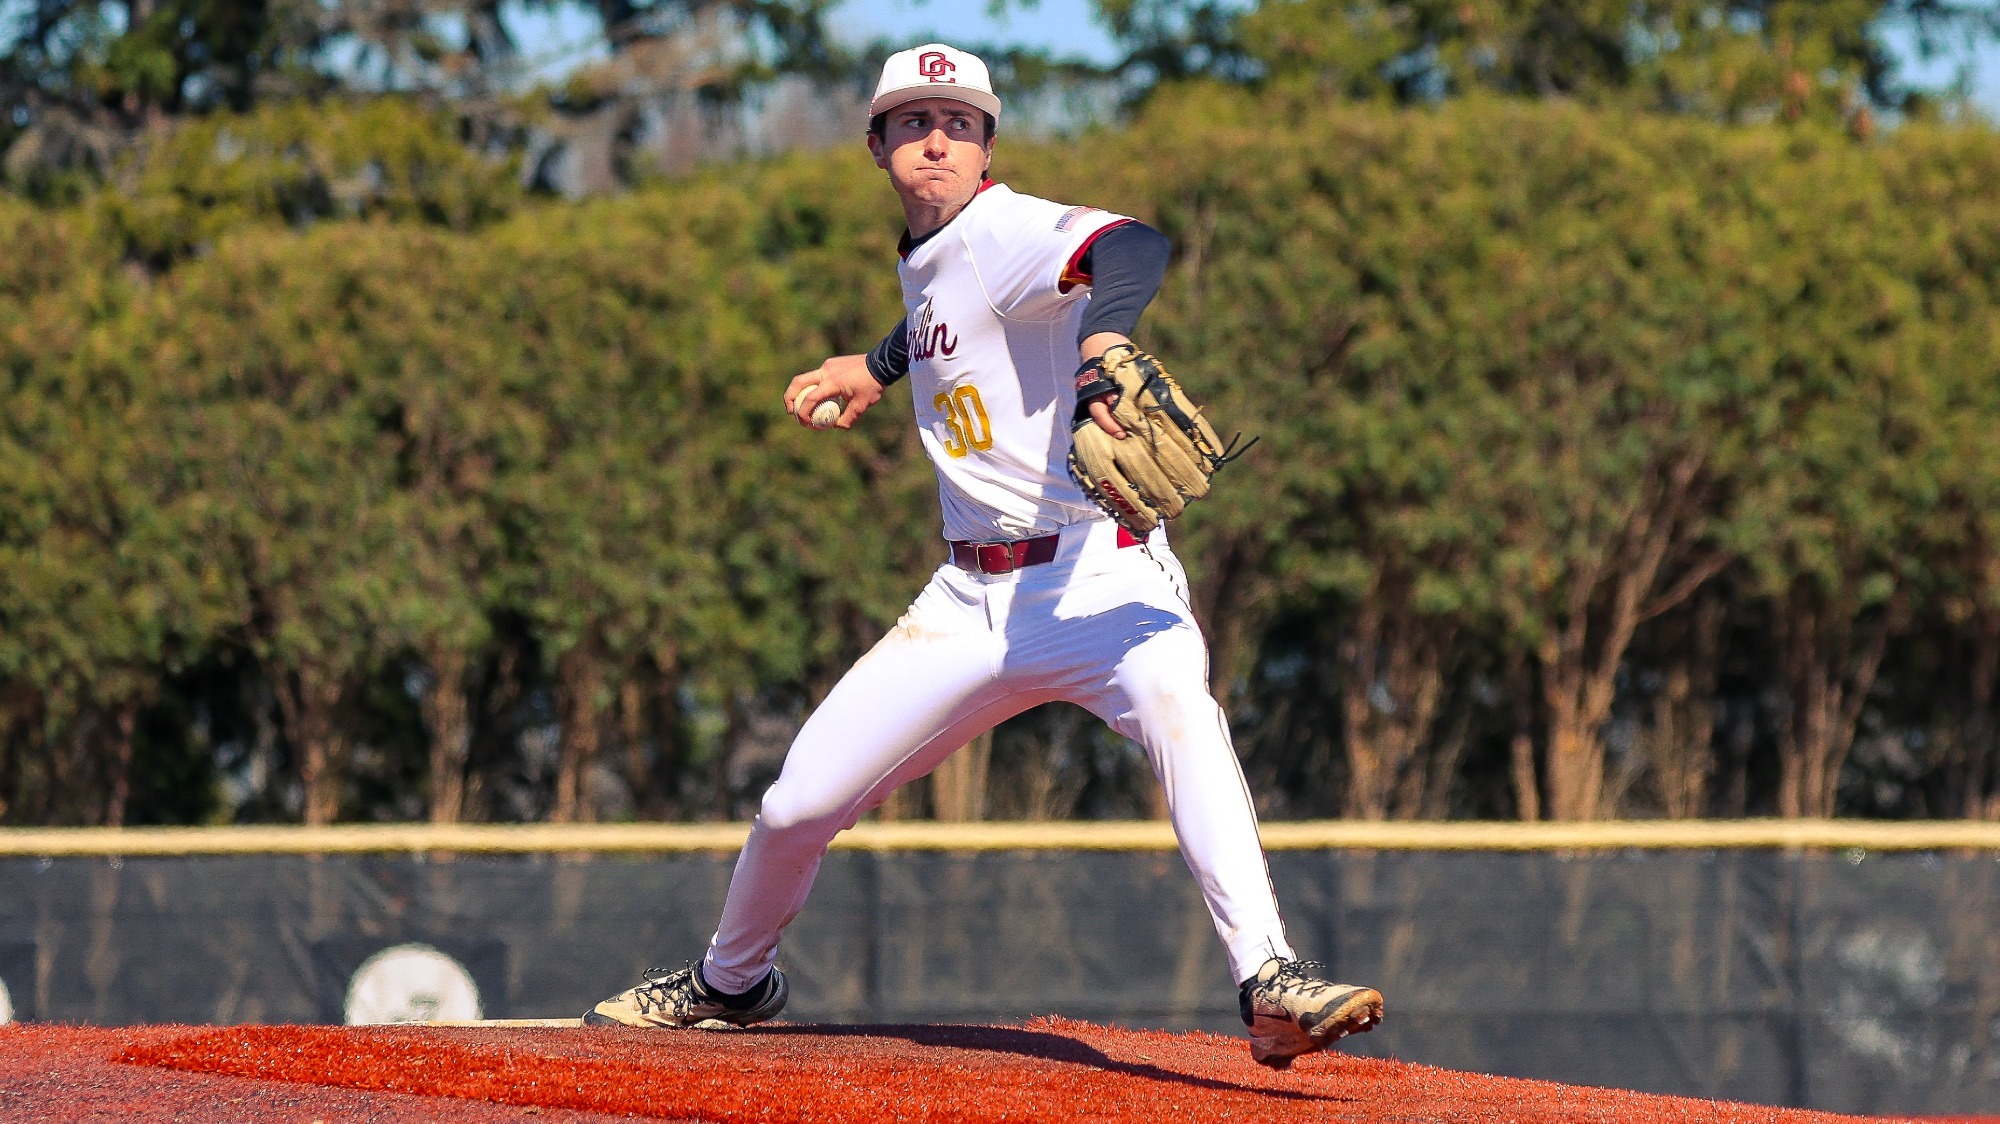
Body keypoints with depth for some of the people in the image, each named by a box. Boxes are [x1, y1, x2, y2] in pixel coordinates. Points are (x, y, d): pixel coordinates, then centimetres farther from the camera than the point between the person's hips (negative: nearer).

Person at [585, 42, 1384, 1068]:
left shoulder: (1007, 232, -15)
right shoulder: (925, 258, 11)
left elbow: (1132, 247, -39)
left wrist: (1102, 338, -58)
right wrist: (879, 365, 31)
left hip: (1097, 577, -8)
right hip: (973, 597, 8)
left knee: (1174, 699, -40)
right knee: (797, 805, 8)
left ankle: (1268, 982, -49)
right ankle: (729, 983, 38)